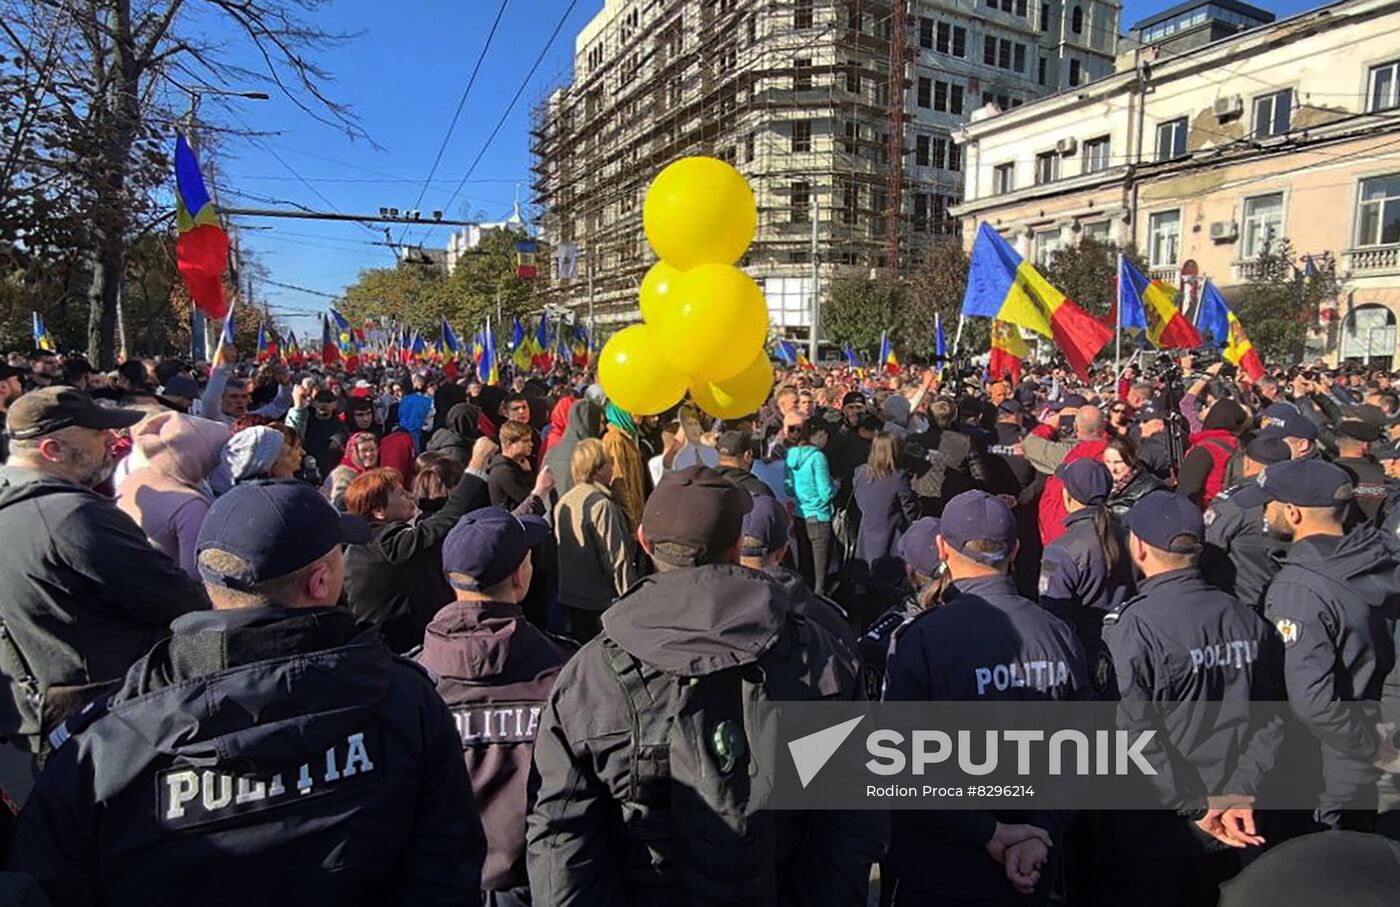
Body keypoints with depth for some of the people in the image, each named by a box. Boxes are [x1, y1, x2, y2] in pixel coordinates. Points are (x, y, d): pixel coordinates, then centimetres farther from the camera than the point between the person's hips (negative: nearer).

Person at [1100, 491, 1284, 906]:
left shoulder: (1129, 626, -22)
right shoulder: (1248, 621, -4)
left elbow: (1135, 737, -23)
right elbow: (1269, 720, -1)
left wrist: (1197, 808, -14)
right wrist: (1240, 794, -4)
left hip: (1151, 830, -5)